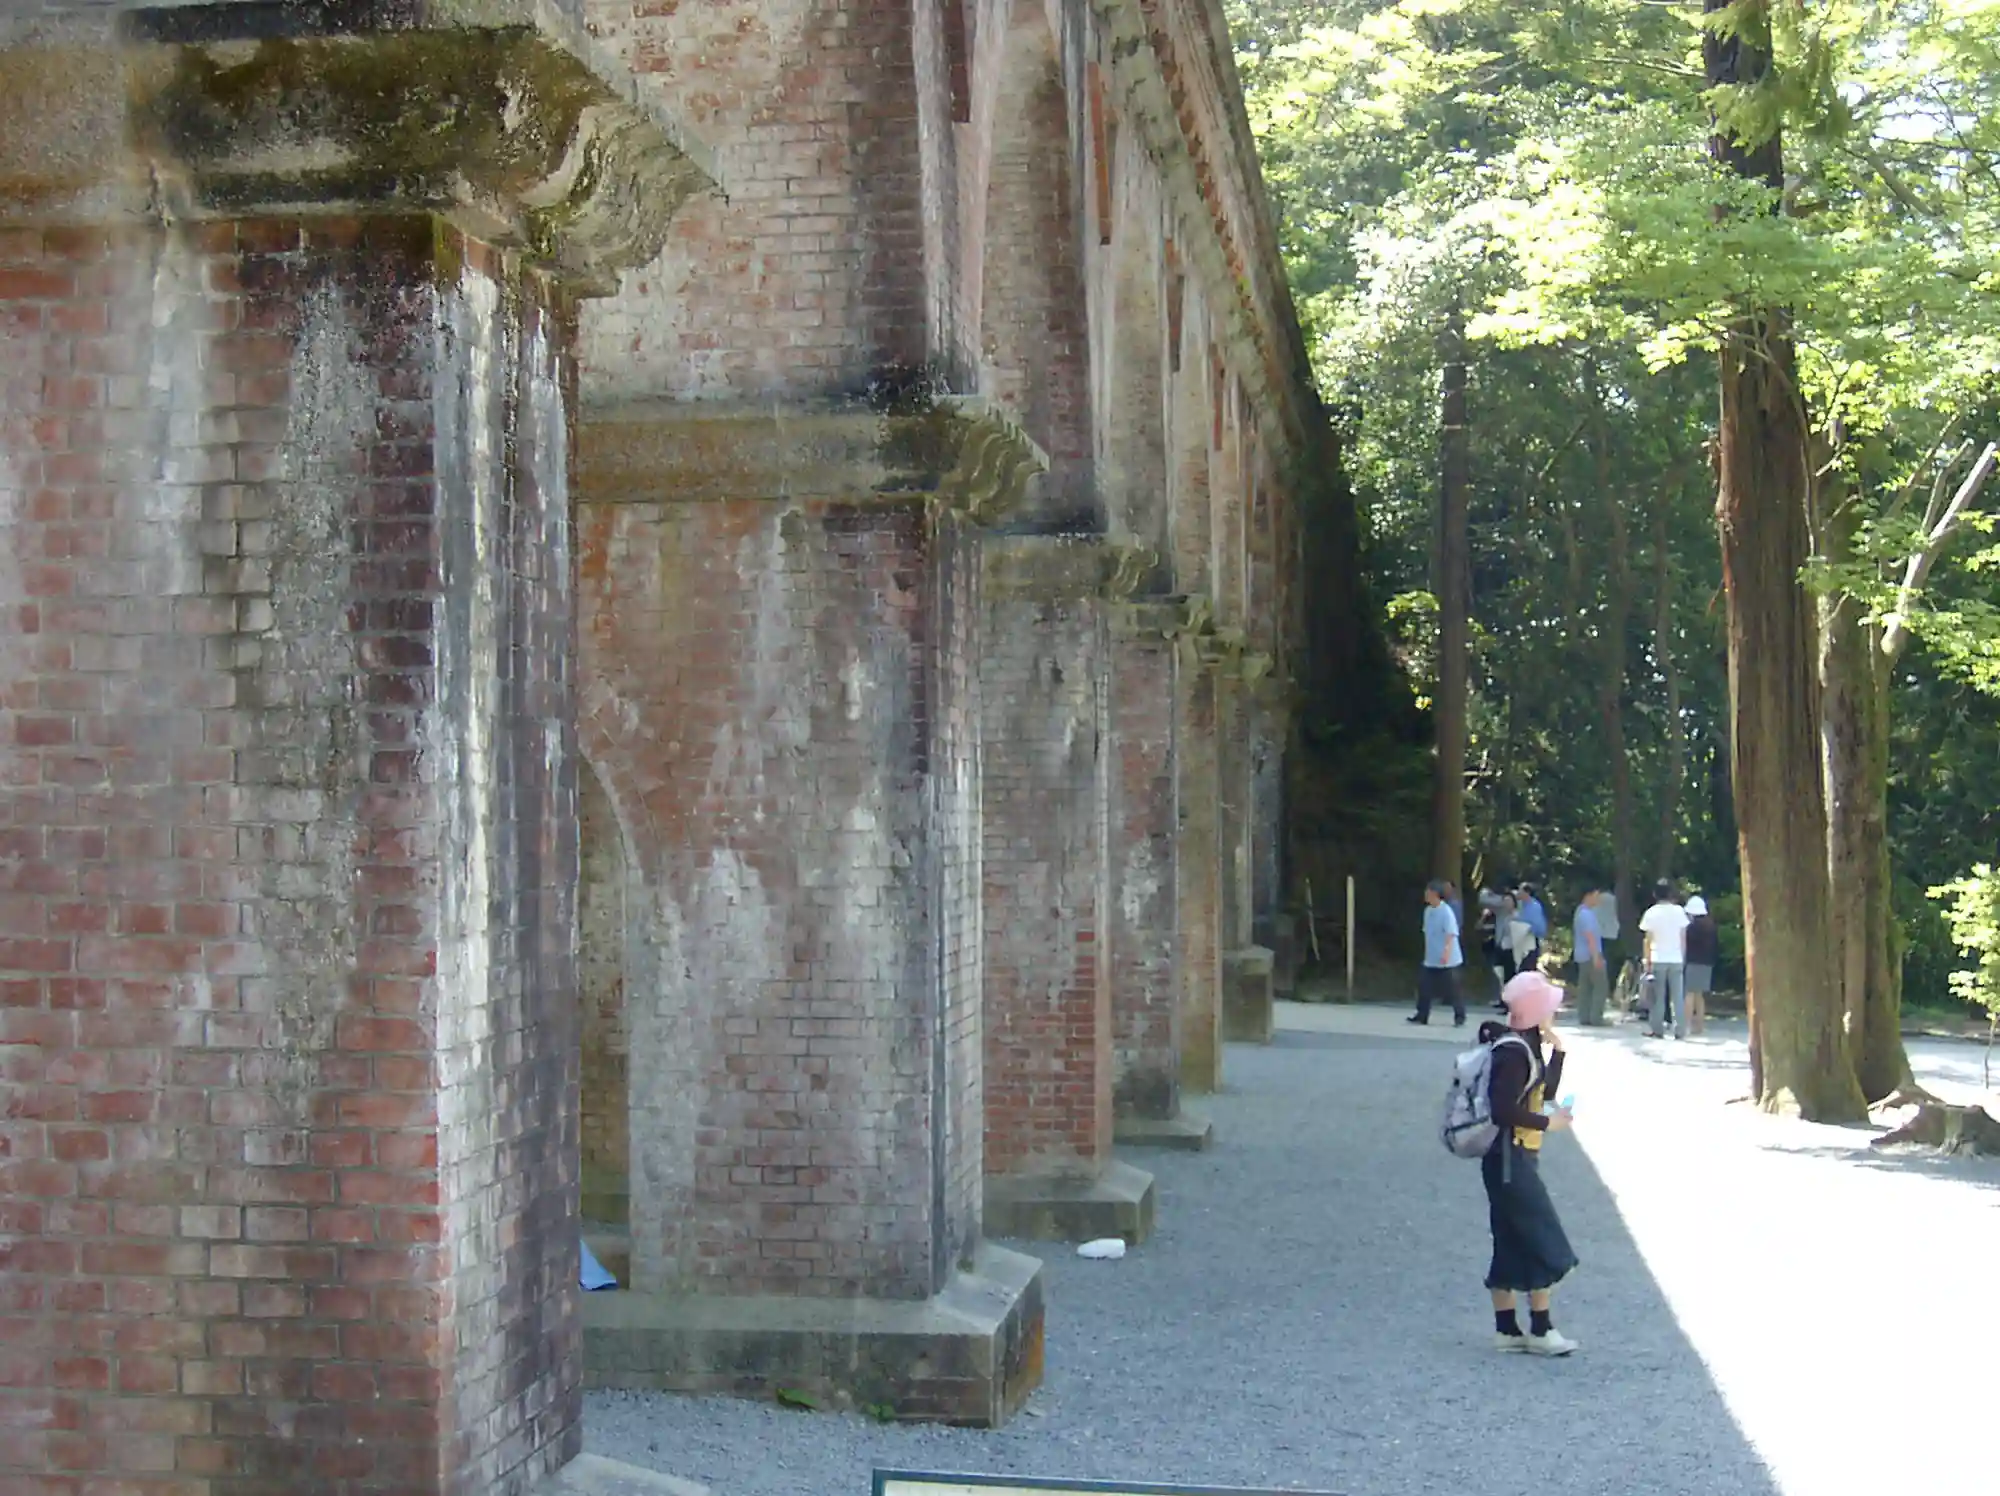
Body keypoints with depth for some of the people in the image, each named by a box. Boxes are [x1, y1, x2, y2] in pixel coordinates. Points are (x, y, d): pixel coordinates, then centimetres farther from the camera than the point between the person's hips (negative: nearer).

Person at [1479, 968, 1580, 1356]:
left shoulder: (1526, 1046, 12)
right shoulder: (1513, 1052, -19)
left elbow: (1545, 1092, 18)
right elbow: (1503, 1109, -25)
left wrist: (1556, 1050, 9)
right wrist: (1547, 1123, -15)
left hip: (1515, 1159, 10)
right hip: (1510, 1159, -10)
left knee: (1511, 1243, 12)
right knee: (1543, 1242, -5)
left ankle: (1507, 1329, 16)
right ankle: (1541, 1330, 1)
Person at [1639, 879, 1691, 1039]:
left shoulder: (1651, 913, -5)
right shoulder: (1679, 911, 0)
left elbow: (1648, 940, -4)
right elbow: (1683, 938, 3)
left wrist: (1647, 961, 1)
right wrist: (1683, 958, 12)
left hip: (1658, 960, -1)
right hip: (1676, 959, 1)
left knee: (1658, 997, 5)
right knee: (1678, 997, 4)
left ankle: (1657, 1030, 4)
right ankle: (1679, 1030, 2)